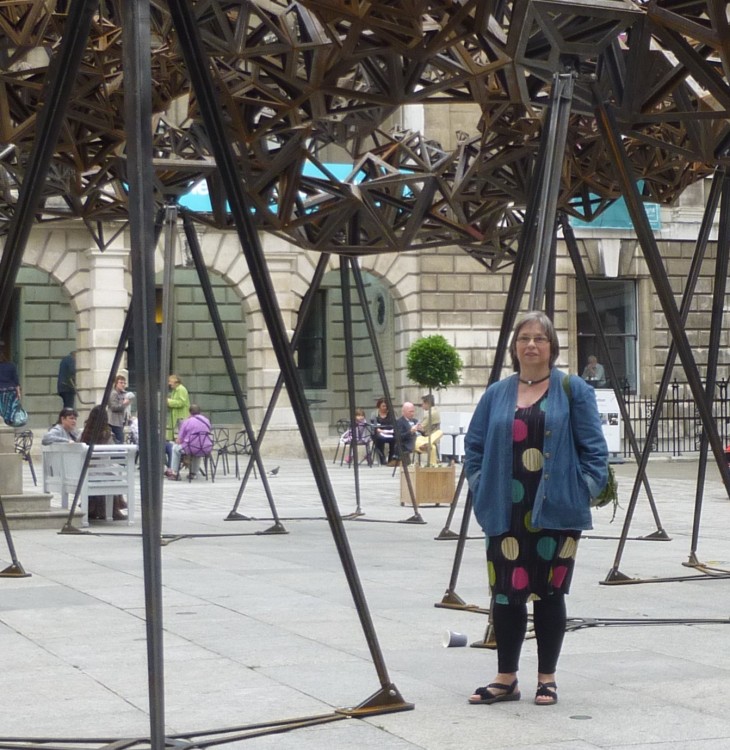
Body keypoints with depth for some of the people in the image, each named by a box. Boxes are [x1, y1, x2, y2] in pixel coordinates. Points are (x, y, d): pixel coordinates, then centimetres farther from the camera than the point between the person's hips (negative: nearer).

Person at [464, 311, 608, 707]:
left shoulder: (573, 391, 2)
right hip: (506, 512, 3)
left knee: (549, 592, 4)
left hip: (555, 510, -3)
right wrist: (481, 486, 3)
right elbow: (474, 445, 14)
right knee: (506, 592, 5)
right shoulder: (496, 394, 11)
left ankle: (547, 678, 15)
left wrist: (585, 487, -9)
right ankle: (506, 678, 15)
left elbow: (593, 448, 1)